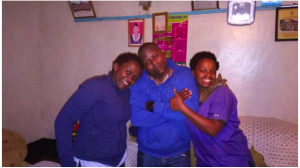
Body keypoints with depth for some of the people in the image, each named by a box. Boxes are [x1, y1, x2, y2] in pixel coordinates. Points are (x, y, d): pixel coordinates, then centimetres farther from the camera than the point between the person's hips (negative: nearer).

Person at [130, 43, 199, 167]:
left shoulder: (184, 74, -12)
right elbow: (136, 118, -21)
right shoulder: (138, 81, -9)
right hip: (147, 154, 1)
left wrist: (154, 106, -21)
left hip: (179, 154, -1)